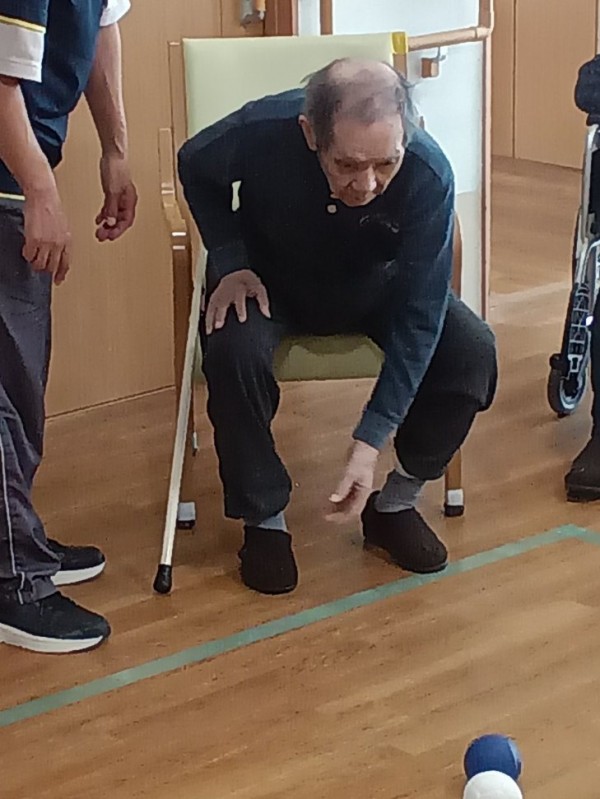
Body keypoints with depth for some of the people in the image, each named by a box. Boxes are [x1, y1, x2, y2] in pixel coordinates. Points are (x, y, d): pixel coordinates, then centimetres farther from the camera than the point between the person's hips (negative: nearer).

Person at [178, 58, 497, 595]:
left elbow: (418, 316, -29)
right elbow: (194, 166, -7)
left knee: (471, 352, -24)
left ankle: (396, 503, 1)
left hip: (375, 287, 1)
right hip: (270, 280, -1)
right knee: (234, 349, -34)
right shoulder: (261, 132, -33)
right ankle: (263, 519, -10)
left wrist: (371, 440, -34)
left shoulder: (428, 174, -33)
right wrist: (230, 262, -20)